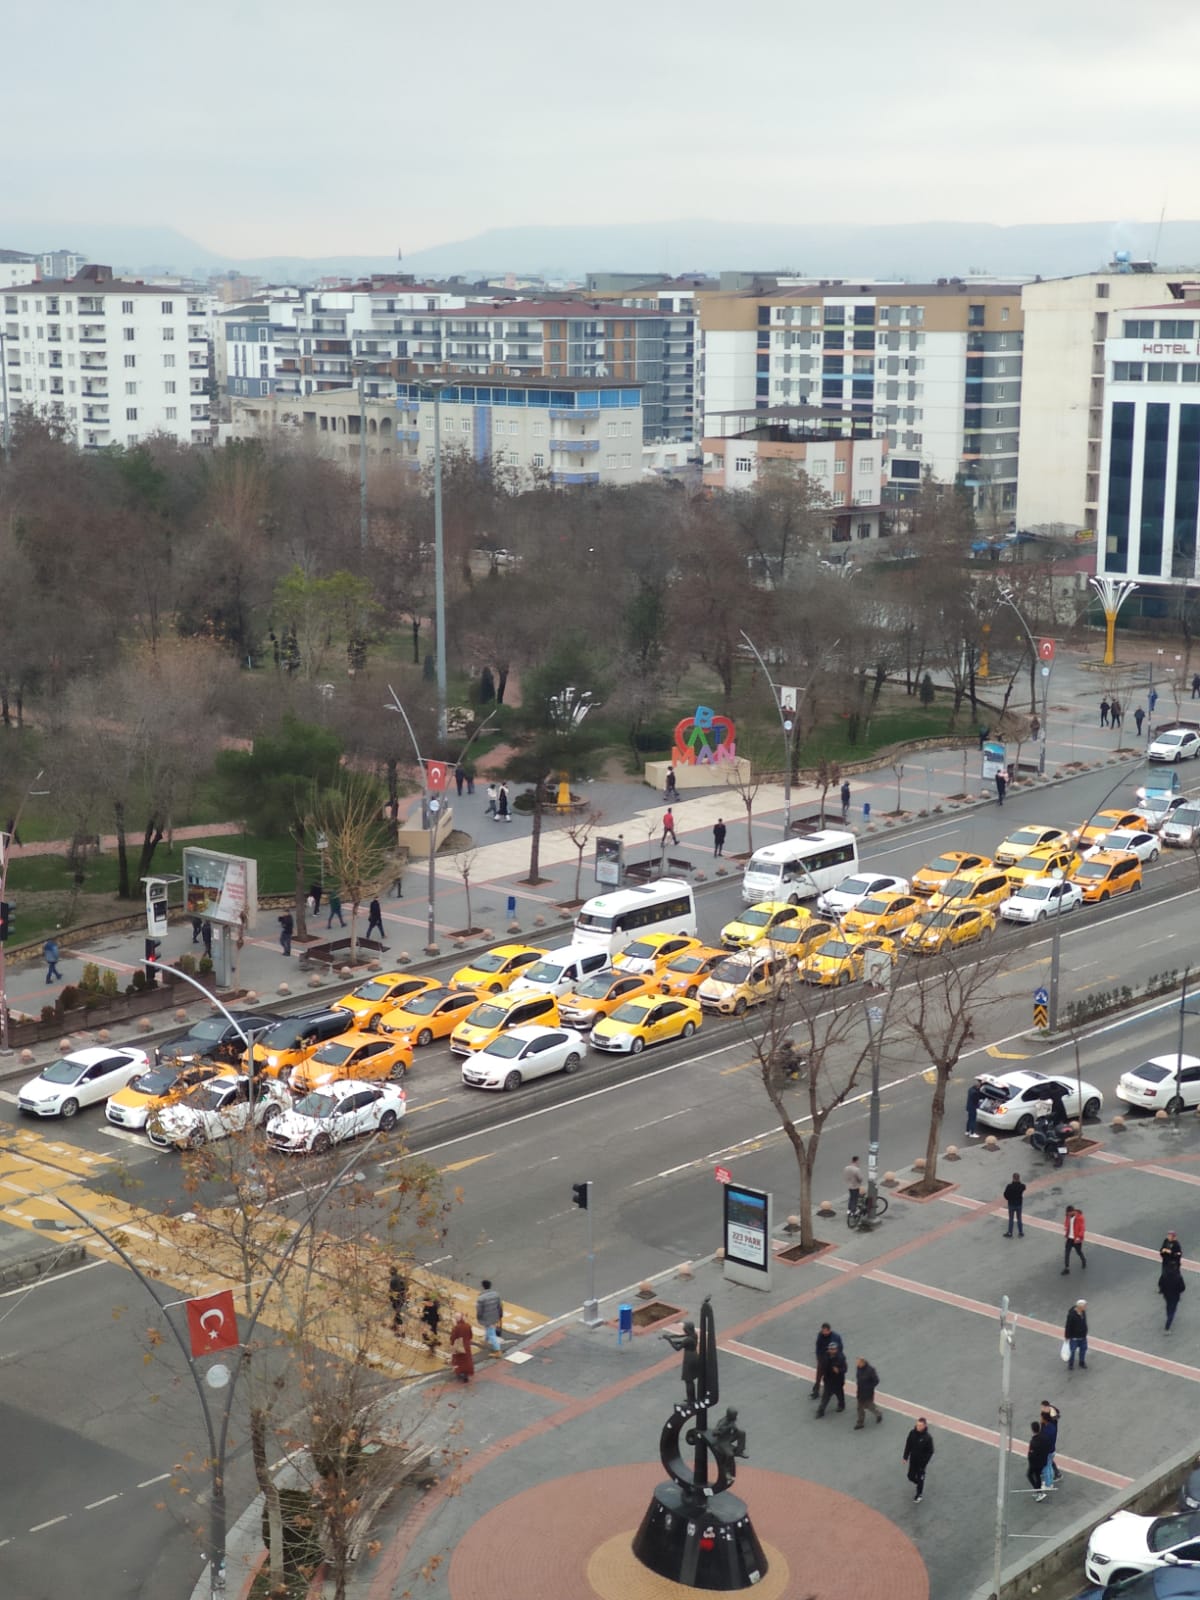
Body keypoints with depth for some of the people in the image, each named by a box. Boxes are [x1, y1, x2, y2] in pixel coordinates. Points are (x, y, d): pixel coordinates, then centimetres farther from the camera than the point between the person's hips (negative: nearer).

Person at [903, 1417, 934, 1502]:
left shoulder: (928, 1437, -25)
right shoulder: (912, 1433, -13)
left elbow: (930, 1451, -16)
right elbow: (908, 1445, 0)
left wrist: (924, 1463, -17)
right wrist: (905, 1457, 2)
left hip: (922, 1461, -4)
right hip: (913, 1459, 4)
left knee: (920, 1478, 10)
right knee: (911, 1476, 14)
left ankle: (919, 1494, 33)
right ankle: (918, 1484, 47)